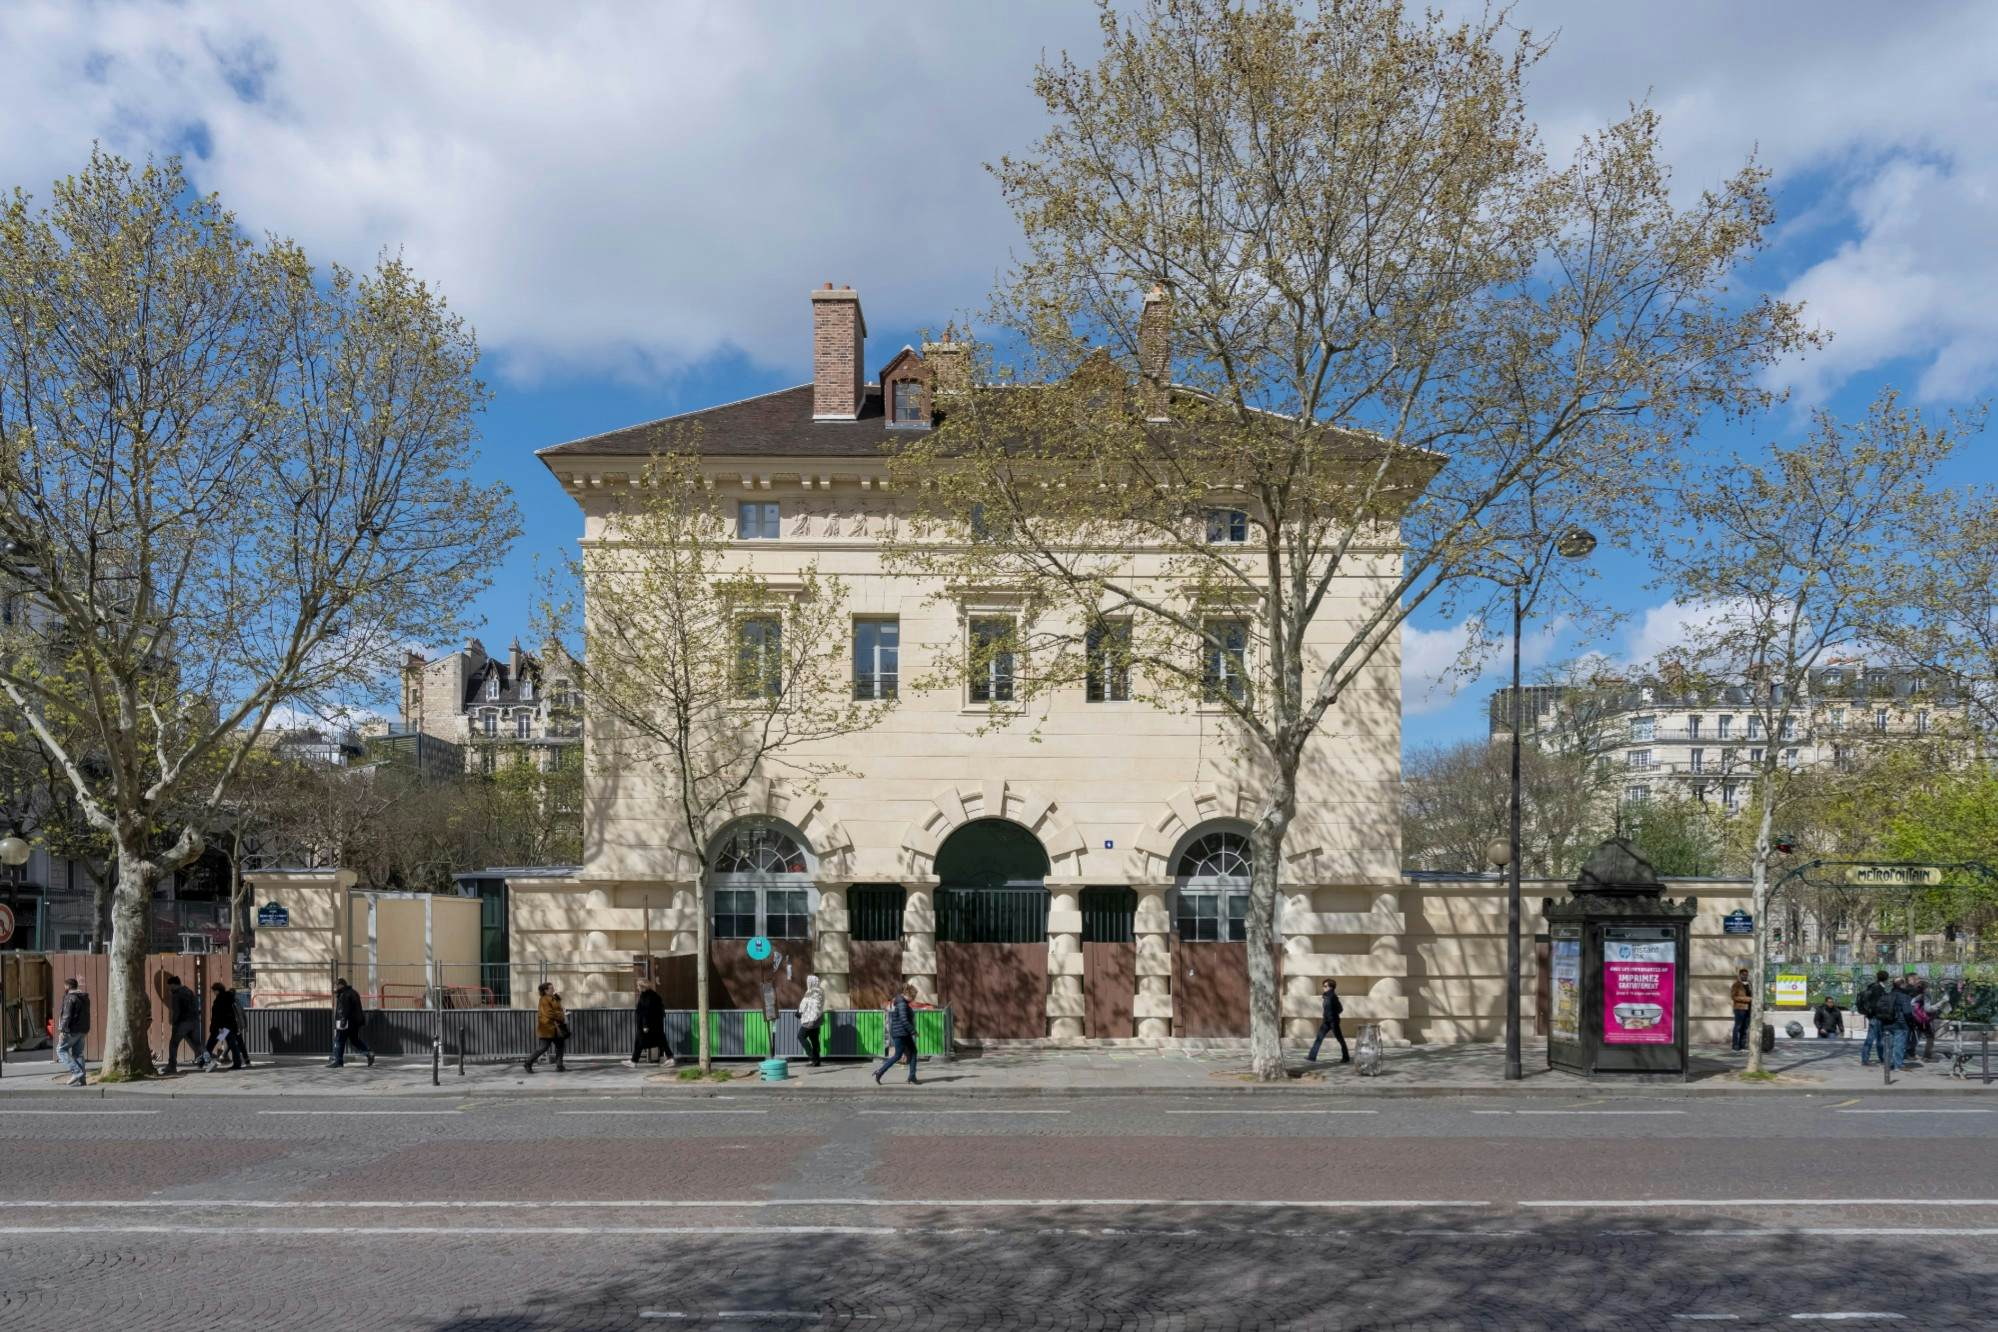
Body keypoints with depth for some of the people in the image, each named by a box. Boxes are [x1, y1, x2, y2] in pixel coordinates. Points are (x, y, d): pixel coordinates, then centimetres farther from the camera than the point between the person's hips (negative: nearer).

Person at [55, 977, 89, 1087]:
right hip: (82, 1031, 8)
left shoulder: (70, 998, -13)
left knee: (61, 1050, 2)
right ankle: (81, 1079, 5)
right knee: (78, 1053, 10)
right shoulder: (85, 998, 16)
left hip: (72, 1030, -8)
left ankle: (76, 1072, -11)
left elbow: (67, 1016, -19)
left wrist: (62, 1030, -18)